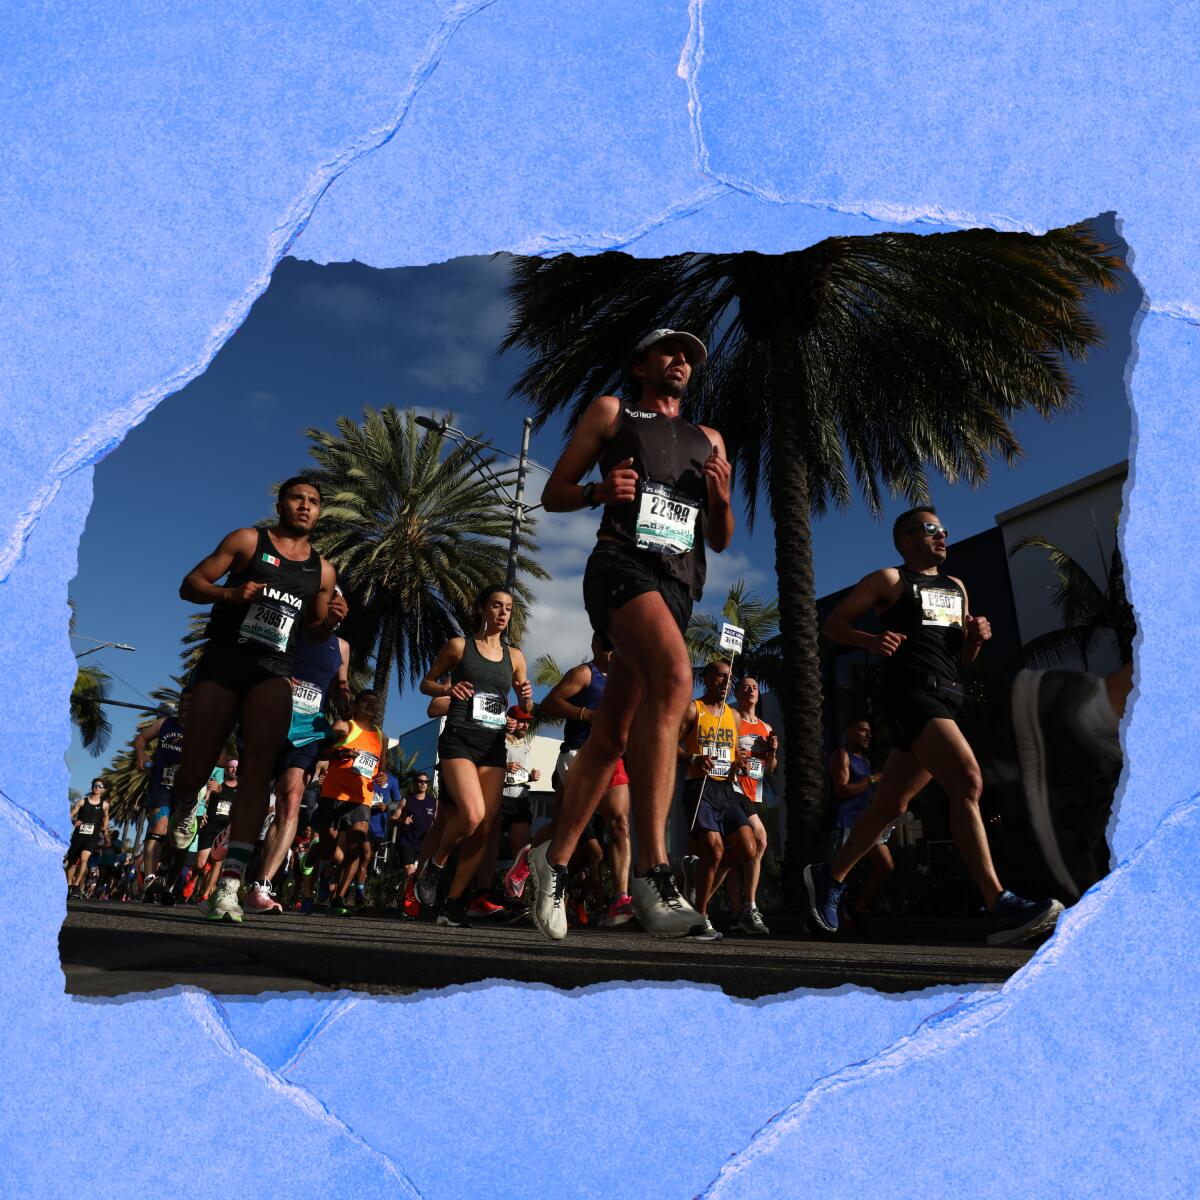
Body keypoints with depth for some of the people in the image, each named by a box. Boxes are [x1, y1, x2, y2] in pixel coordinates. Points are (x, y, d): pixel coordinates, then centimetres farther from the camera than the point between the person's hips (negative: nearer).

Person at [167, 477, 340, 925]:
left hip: (273, 672, 1)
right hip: (222, 659, -1)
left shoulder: (323, 571, 16)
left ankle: (230, 883, -23)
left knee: (258, 768, -20)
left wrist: (331, 622, -1)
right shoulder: (247, 540, 8)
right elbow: (190, 584, 4)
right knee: (193, 772, 2)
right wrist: (229, 593, -16)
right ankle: (185, 806, 41)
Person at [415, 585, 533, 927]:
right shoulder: (459, 645, 5)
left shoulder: (514, 656, 13)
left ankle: (453, 903, 10)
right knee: (472, 815, -24)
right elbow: (426, 682, 12)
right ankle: (436, 864, 6)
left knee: (485, 828, -3)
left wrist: (526, 698, -6)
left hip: (493, 746, 4)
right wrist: (448, 689, -10)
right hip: (459, 740, -4)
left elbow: (525, 711, 17)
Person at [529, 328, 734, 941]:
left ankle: (554, 861, 16)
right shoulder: (610, 412, 17)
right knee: (674, 675, -33)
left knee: (612, 735, 1)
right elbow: (553, 494, 12)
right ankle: (651, 870, -35)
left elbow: (721, 540, 25)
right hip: (622, 563, -5)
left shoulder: (708, 439, 28)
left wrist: (721, 496, 4)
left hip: (678, 585, 5)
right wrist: (599, 491, -9)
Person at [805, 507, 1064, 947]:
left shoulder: (956, 588, 26)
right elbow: (834, 622, 4)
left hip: (946, 698, 7)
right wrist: (871, 640, -15)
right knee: (968, 780, -24)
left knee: (891, 804, 9)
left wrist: (976, 637, 5)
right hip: (911, 692, -7)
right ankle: (1000, 909, -25)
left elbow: (963, 657, 28)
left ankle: (829, 876, 24)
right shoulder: (890, 579, 6)